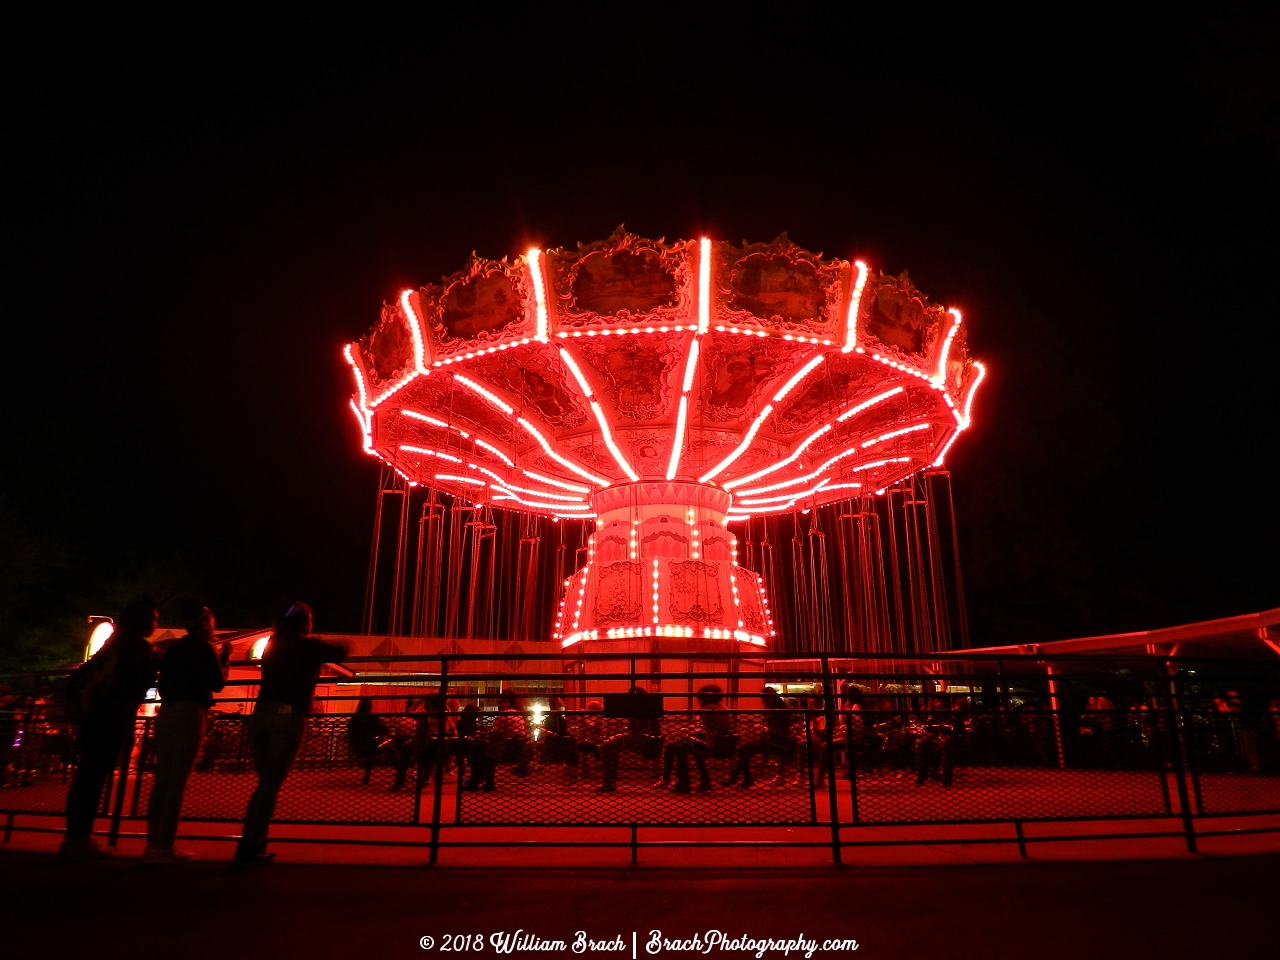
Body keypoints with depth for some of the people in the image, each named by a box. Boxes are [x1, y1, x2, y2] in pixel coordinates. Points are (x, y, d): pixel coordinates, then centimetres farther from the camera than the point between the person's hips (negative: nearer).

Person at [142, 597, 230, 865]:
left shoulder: (173, 650, 17)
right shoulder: (204, 648, -4)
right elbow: (218, 684, -2)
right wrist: (224, 659, 10)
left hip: (166, 714, 7)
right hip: (190, 715, -7)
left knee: (161, 782, 8)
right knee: (177, 783, -4)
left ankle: (152, 846, 9)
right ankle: (166, 848, -2)